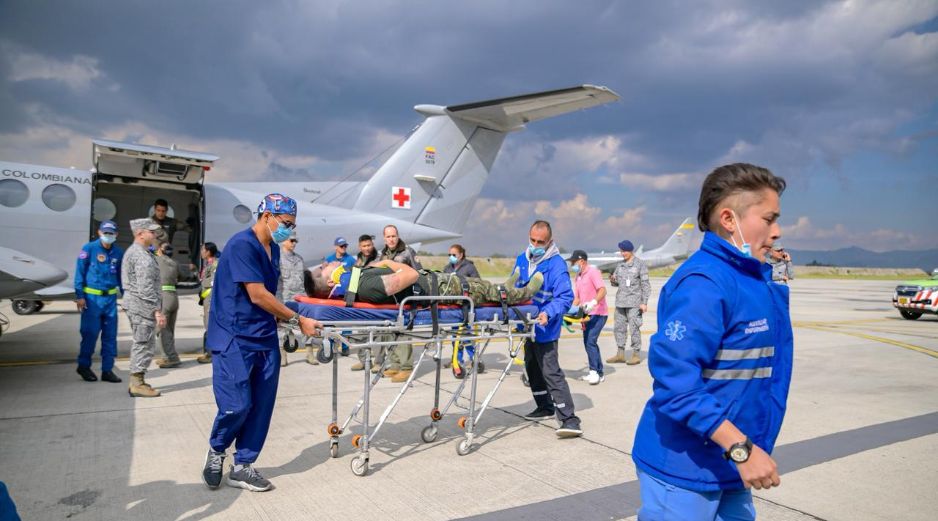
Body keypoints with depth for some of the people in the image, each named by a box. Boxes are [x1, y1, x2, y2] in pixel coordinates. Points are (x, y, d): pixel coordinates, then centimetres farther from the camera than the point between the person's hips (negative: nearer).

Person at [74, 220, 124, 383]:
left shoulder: (118, 252, 8)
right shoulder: (89, 249, -5)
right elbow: (80, 272, -4)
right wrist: (79, 296, -8)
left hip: (111, 298, 4)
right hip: (92, 298, -4)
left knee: (110, 335, 6)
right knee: (90, 333, 1)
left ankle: (107, 370, 15)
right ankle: (84, 366, 21)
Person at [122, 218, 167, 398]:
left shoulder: (133, 251, 16)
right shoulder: (143, 257, -17)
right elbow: (146, 289, -23)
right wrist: (157, 311, -22)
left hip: (134, 302, 11)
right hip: (143, 304, -11)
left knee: (141, 343, 17)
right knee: (144, 343, -5)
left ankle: (136, 381, 23)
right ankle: (137, 384, -1)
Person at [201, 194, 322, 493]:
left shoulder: (273, 248, 11)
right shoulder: (242, 245, -16)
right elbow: (258, 296, -19)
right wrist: (297, 320, -14)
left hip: (265, 338, 8)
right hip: (234, 339, -8)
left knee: (262, 404, 6)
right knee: (237, 405, -8)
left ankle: (243, 466, 19)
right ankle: (216, 450, 22)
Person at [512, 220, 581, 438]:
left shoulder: (556, 264, -16)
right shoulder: (522, 259, 6)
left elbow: (565, 297, -21)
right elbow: (515, 288, 16)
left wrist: (548, 313, -36)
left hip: (545, 329, -8)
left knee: (551, 372, -11)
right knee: (533, 369, 19)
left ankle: (569, 419, -8)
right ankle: (545, 407, 37)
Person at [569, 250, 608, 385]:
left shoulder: (593, 272, -11)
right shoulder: (577, 277, 13)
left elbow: (602, 290, -24)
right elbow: (577, 298, 16)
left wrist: (593, 302, -39)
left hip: (598, 313, -9)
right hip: (587, 314, 9)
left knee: (590, 341, -16)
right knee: (588, 342, 11)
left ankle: (595, 372, -10)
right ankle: (598, 373, 20)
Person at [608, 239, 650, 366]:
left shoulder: (640, 264, -2)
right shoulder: (620, 265, 13)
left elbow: (645, 284, -3)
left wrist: (644, 302, -8)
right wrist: (613, 280, -6)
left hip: (634, 302, -6)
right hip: (620, 301, 6)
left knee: (634, 328, -5)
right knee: (619, 328, 7)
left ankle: (636, 355, 5)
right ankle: (620, 354, 16)